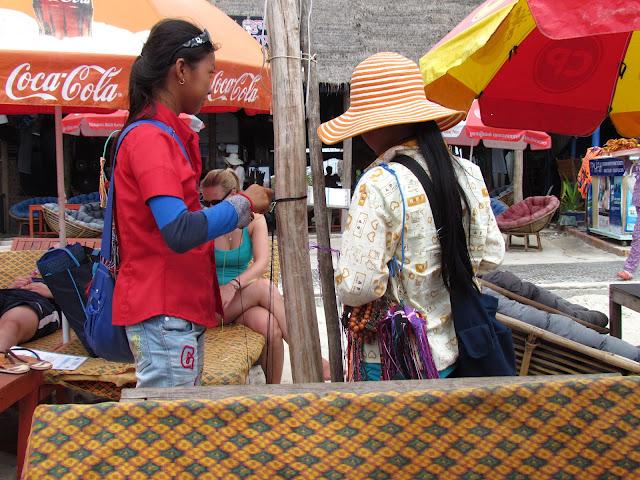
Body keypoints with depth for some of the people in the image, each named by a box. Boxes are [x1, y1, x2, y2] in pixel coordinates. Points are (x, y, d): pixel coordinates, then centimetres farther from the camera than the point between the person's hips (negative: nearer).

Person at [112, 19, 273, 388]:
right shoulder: (150, 138, -17)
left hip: (182, 305, 10)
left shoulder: (168, 135, 13)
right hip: (163, 313, -10)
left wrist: (244, 207, 7)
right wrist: (243, 204, -15)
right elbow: (179, 232, -28)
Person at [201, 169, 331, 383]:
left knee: (271, 327, -32)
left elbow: (262, 262, -13)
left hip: (244, 297, 3)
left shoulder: (254, 220, 2)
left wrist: (234, 285, -31)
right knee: (265, 287, -31)